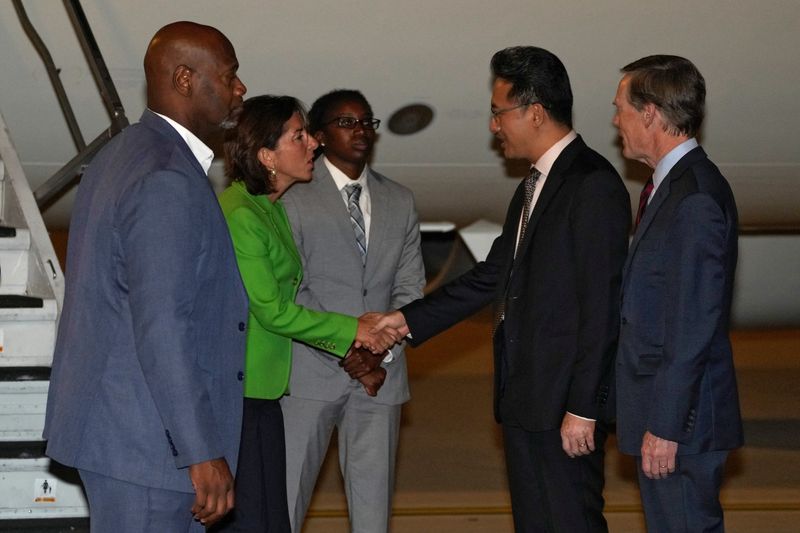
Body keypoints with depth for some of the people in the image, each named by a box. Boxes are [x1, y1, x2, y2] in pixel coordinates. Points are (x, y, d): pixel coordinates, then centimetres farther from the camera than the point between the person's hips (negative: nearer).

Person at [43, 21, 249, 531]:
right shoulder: (168, 181, -19)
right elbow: (162, 330, -24)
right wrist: (202, 452, -22)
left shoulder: (125, 154, 14)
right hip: (146, 440, -10)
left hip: (111, 422, 10)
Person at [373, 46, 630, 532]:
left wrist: (582, 408, -20)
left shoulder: (594, 186, -15)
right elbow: (494, 276, 21)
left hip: (563, 403, -10)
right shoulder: (535, 185, 16)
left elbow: (601, 308, -18)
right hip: (525, 400, 10)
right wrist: (410, 319, 16)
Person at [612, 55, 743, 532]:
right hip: (662, 410, 10)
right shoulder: (673, 185, 12)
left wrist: (665, 427, -21)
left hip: (682, 420, -10)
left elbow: (694, 326, -23)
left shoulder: (696, 198, -20)